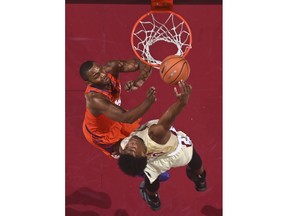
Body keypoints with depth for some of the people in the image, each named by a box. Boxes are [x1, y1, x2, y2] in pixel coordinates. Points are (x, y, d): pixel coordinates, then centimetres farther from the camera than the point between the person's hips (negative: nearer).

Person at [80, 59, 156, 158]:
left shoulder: (111, 68, -29)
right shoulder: (95, 99, -47)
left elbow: (143, 64, -25)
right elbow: (126, 118, -54)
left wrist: (138, 82, -46)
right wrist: (148, 101, -70)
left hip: (114, 120, 7)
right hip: (102, 134, -7)